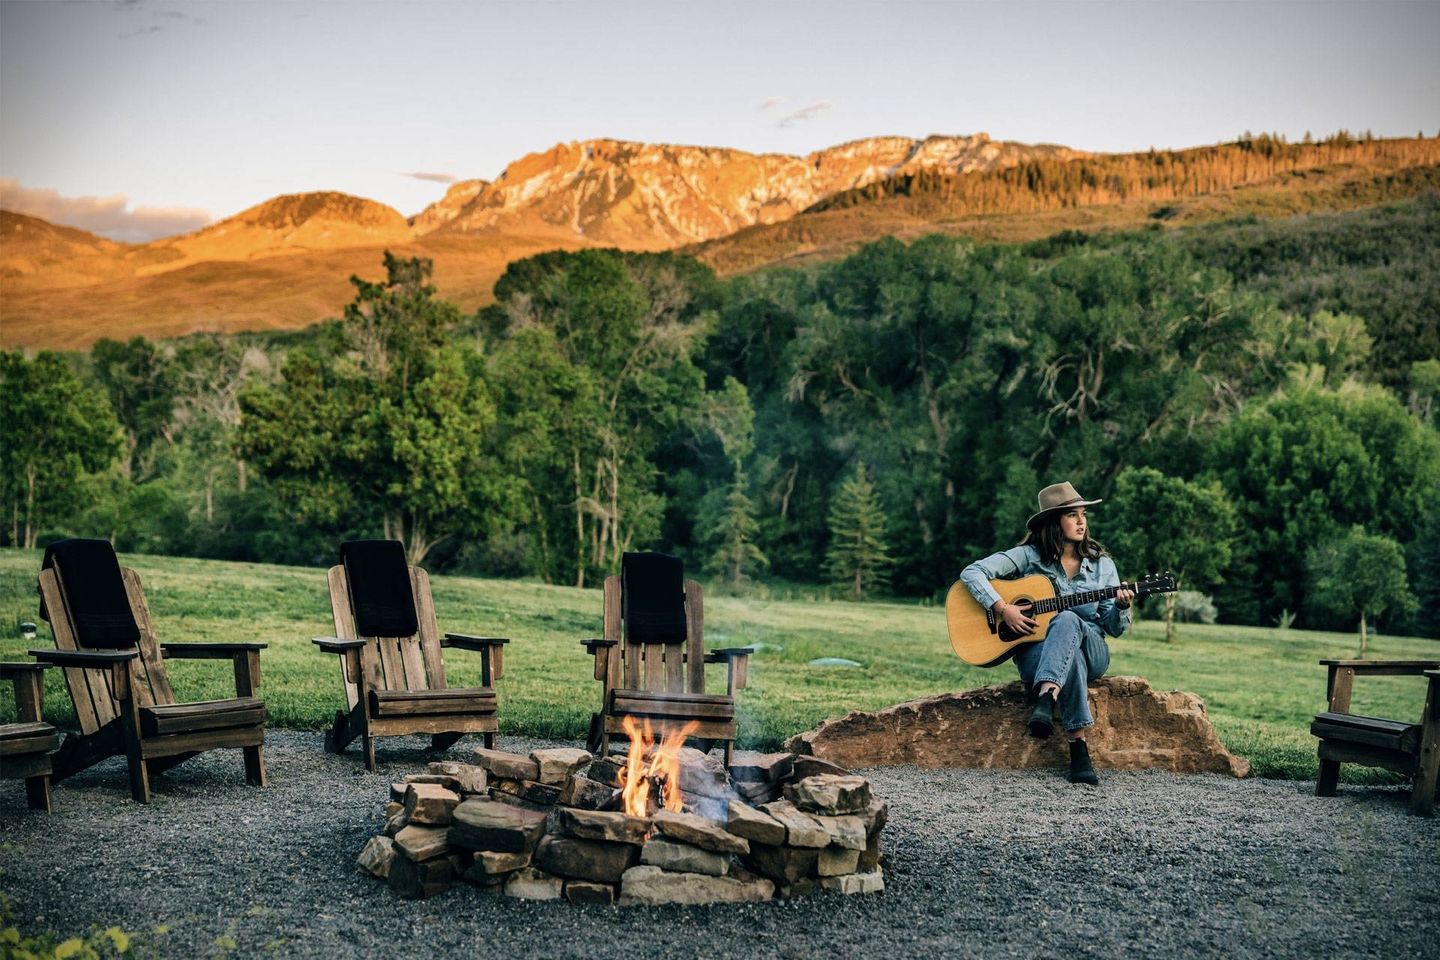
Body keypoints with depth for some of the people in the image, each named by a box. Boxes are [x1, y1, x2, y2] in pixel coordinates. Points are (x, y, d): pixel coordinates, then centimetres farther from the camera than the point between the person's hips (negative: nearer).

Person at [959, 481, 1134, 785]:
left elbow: (1114, 629, 9)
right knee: (1070, 656, -39)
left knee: (1067, 620, -35)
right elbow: (971, 573, -8)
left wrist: (1121, 607, -14)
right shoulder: (1028, 556, 0)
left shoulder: (1102, 564, 9)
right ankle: (1079, 748, -42)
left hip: (1091, 652, 2)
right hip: (1035, 653, -1)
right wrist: (1002, 609, -19)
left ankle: (1045, 701, -53)